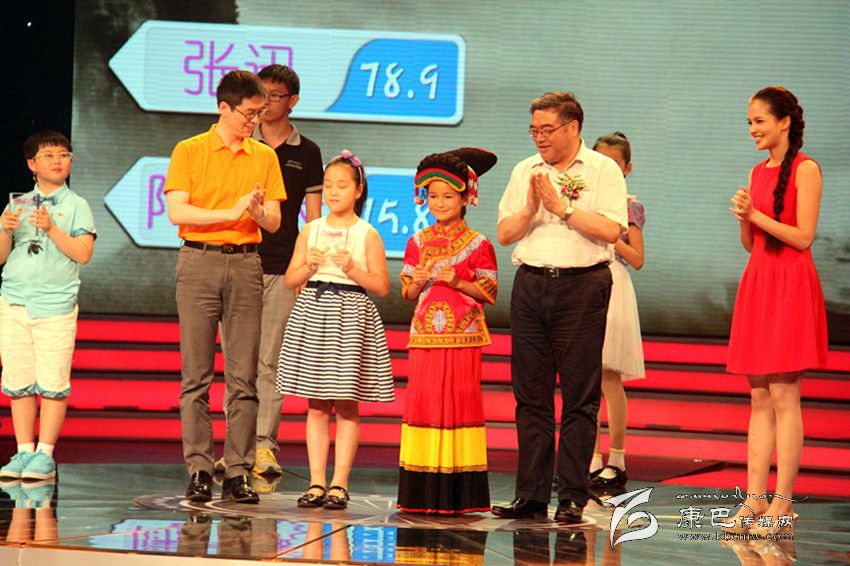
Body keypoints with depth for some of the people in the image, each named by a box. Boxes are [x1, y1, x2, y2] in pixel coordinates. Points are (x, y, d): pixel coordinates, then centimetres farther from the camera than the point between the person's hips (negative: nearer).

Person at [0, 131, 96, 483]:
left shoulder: (76, 206, 5)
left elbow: (83, 254, -6)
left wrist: (52, 229, -14)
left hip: (56, 304, -3)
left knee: (52, 383, -7)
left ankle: (45, 454, -3)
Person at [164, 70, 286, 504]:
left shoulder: (264, 157, 12)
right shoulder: (189, 152, 3)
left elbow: (274, 222, 11)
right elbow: (177, 211, -8)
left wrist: (258, 211, -11)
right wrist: (232, 212, -14)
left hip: (246, 265, 3)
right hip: (199, 261, -3)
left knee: (244, 376, -1)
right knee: (196, 374, -3)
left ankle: (238, 472, 0)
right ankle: (199, 470, -1)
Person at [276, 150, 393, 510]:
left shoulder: (367, 235, 1)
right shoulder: (310, 231, 9)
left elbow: (382, 287, -2)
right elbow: (290, 280, 9)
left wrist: (353, 269, -15)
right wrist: (308, 267, -11)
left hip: (350, 316, -3)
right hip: (313, 312, 3)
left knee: (347, 405, -2)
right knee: (316, 406, 3)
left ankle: (339, 484, 1)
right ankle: (316, 482, 6)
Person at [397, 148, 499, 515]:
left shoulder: (477, 245, 0)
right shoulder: (418, 243, 11)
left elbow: (489, 293, -1)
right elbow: (408, 294, 13)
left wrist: (458, 282, -15)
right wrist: (418, 282, -9)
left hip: (462, 336, -3)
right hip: (425, 334, 3)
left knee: (461, 400, -4)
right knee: (423, 400, 0)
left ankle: (459, 494, -1)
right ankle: (422, 493, 4)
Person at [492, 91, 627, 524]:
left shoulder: (603, 170, 1)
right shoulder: (524, 172, 15)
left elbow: (610, 230, -12)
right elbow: (504, 234, 11)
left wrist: (560, 206, -11)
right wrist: (531, 209, -7)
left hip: (582, 285, -5)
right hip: (530, 283, 5)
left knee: (579, 395, -3)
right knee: (530, 394, 5)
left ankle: (572, 497, -1)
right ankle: (531, 495, 9)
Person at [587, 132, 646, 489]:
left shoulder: (628, 206, 0)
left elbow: (636, 259, -3)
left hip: (611, 287, -5)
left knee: (608, 376, -5)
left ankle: (617, 461, 1)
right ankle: (594, 460, 9)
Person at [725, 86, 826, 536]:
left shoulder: (805, 169, -6)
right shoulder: (758, 172, 16)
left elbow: (804, 236, -12)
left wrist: (757, 214, -10)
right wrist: (744, 218, -1)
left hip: (791, 287, -8)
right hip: (757, 281, 8)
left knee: (784, 397, -8)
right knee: (760, 399, 6)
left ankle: (782, 502, -6)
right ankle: (755, 496, 6)